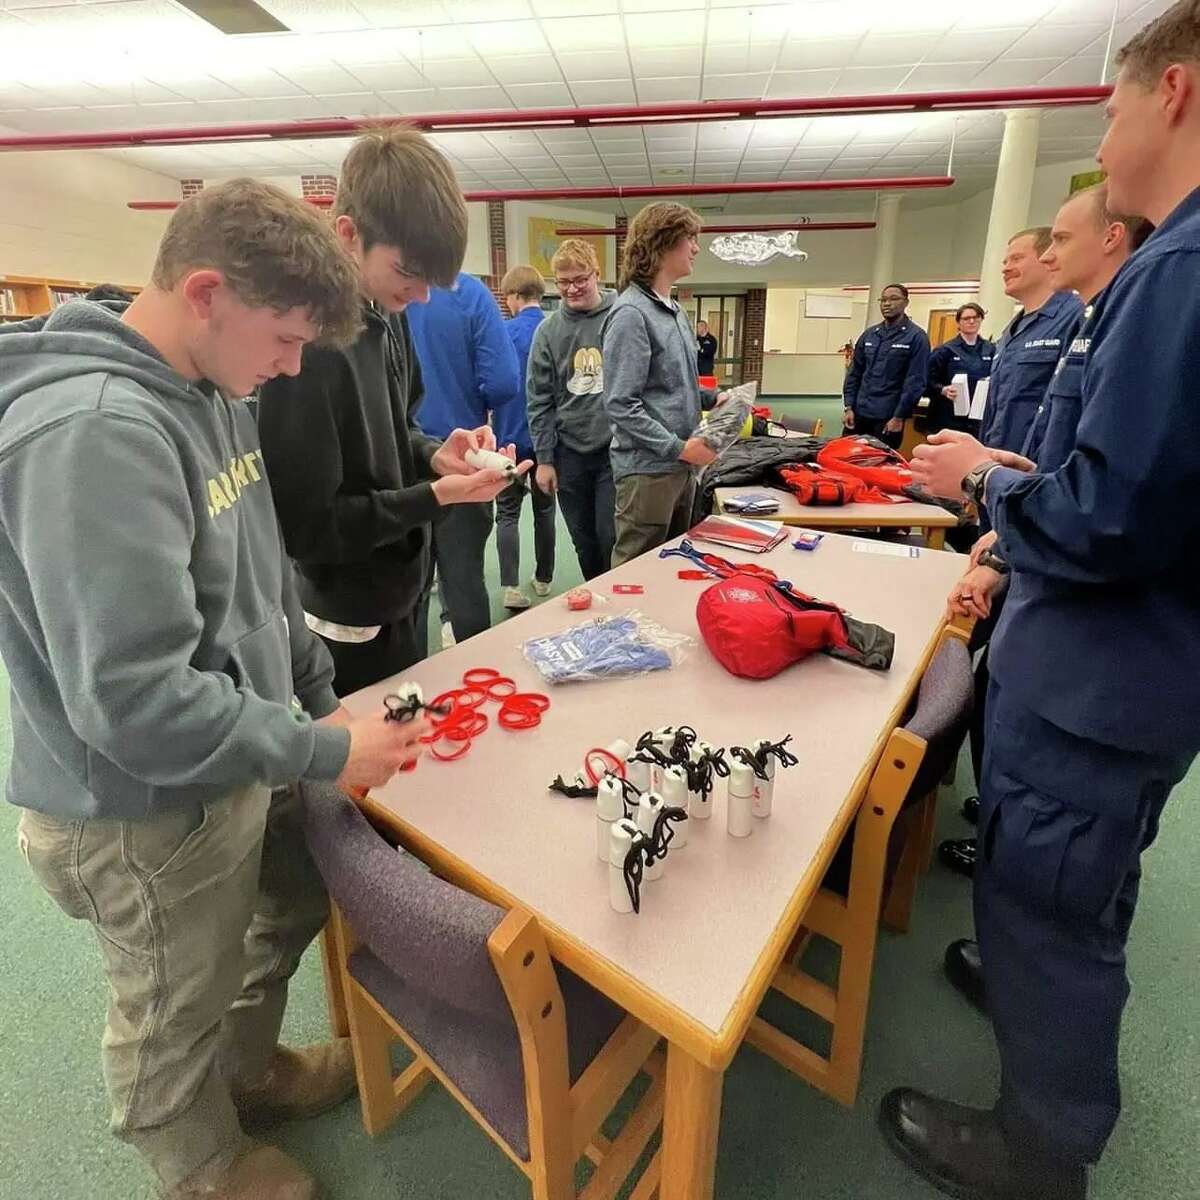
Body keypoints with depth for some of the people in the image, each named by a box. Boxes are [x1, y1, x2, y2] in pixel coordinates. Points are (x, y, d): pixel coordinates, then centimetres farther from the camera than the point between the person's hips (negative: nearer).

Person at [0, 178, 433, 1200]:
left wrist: (323, 694, 6)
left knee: (297, 903, 29)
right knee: (177, 1019, 20)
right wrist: (326, 752, -22)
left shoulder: (208, 395, 2)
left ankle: (250, 1070, 59)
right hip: (147, 815, -8)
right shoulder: (93, 432, -28)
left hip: (238, 764, 8)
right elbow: (134, 701, -31)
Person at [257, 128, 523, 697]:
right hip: (351, 632, -8)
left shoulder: (386, 316, 2)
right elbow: (307, 526, -22)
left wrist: (432, 455, -6)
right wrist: (434, 497, -25)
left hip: (399, 599, 8)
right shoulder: (309, 344, -26)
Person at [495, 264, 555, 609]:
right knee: (544, 509, 14)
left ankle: (511, 587, -5)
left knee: (508, 513, 3)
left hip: (511, 436, -3)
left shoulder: (504, 332, -9)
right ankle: (543, 579, 24)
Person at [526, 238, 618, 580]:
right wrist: (544, 458, 0)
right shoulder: (548, 329, 3)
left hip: (617, 449, -3)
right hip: (569, 452, 3)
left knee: (612, 540, -1)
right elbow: (539, 399, 4)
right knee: (584, 543, 13)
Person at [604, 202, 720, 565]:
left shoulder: (673, 309, 14)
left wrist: (713, 398, 8)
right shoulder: (631, 313, -15)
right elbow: (622, 406, -20)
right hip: (647, 469, -9)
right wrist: (678, 447, -20)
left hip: (680, 466, 9)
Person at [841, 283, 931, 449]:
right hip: (858, 412, 5)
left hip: (888, 417, -5)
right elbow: (854, 373, 11)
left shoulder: (916, 337, -5)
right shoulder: (869, 334, 10)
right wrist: (848, 407, 2)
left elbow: (915, 382, -10)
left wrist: (899, 417, -13)